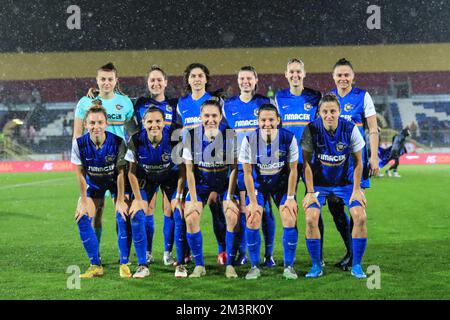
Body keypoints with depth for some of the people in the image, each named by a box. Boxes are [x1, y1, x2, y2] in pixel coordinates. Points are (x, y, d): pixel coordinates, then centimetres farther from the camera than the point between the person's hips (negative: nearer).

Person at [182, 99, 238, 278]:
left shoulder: (230, 136, -17)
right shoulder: (191, 136, -15)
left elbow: (234, 168, -12)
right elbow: (189, 169, -10)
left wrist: (229, 198, -15)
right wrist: (193, 200, -13)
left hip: (225, 181, -1)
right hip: (200, 182, 1)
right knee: (191, 218, -16)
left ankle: (230, 264, -3)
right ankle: (199, 265, 0)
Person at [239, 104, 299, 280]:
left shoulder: (288, 138, -21)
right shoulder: (249, 139, -22)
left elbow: (293, 170, -10)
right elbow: (247, 173, -14)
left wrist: (290, 198, -11)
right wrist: (253, 202, -15)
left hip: (282, 182, 0)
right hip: (258, 183, 0)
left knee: (290, 220, -13)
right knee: (252, 221, -14)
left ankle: (289, 266, 2)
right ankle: (254, 266, 2)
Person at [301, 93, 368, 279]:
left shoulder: (350, 129, -16)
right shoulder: (311, 130, -17)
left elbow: (358, 162, -6)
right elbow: (307, 162, -10)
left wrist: (356, 190, -8)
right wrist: (310, 192, -12)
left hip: (345, 181, 0)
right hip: (319, 182, 0)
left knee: (360, 216, -16)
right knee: (311, 218, -18)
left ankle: (356, 265, 0)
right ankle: (316, 266, -1)